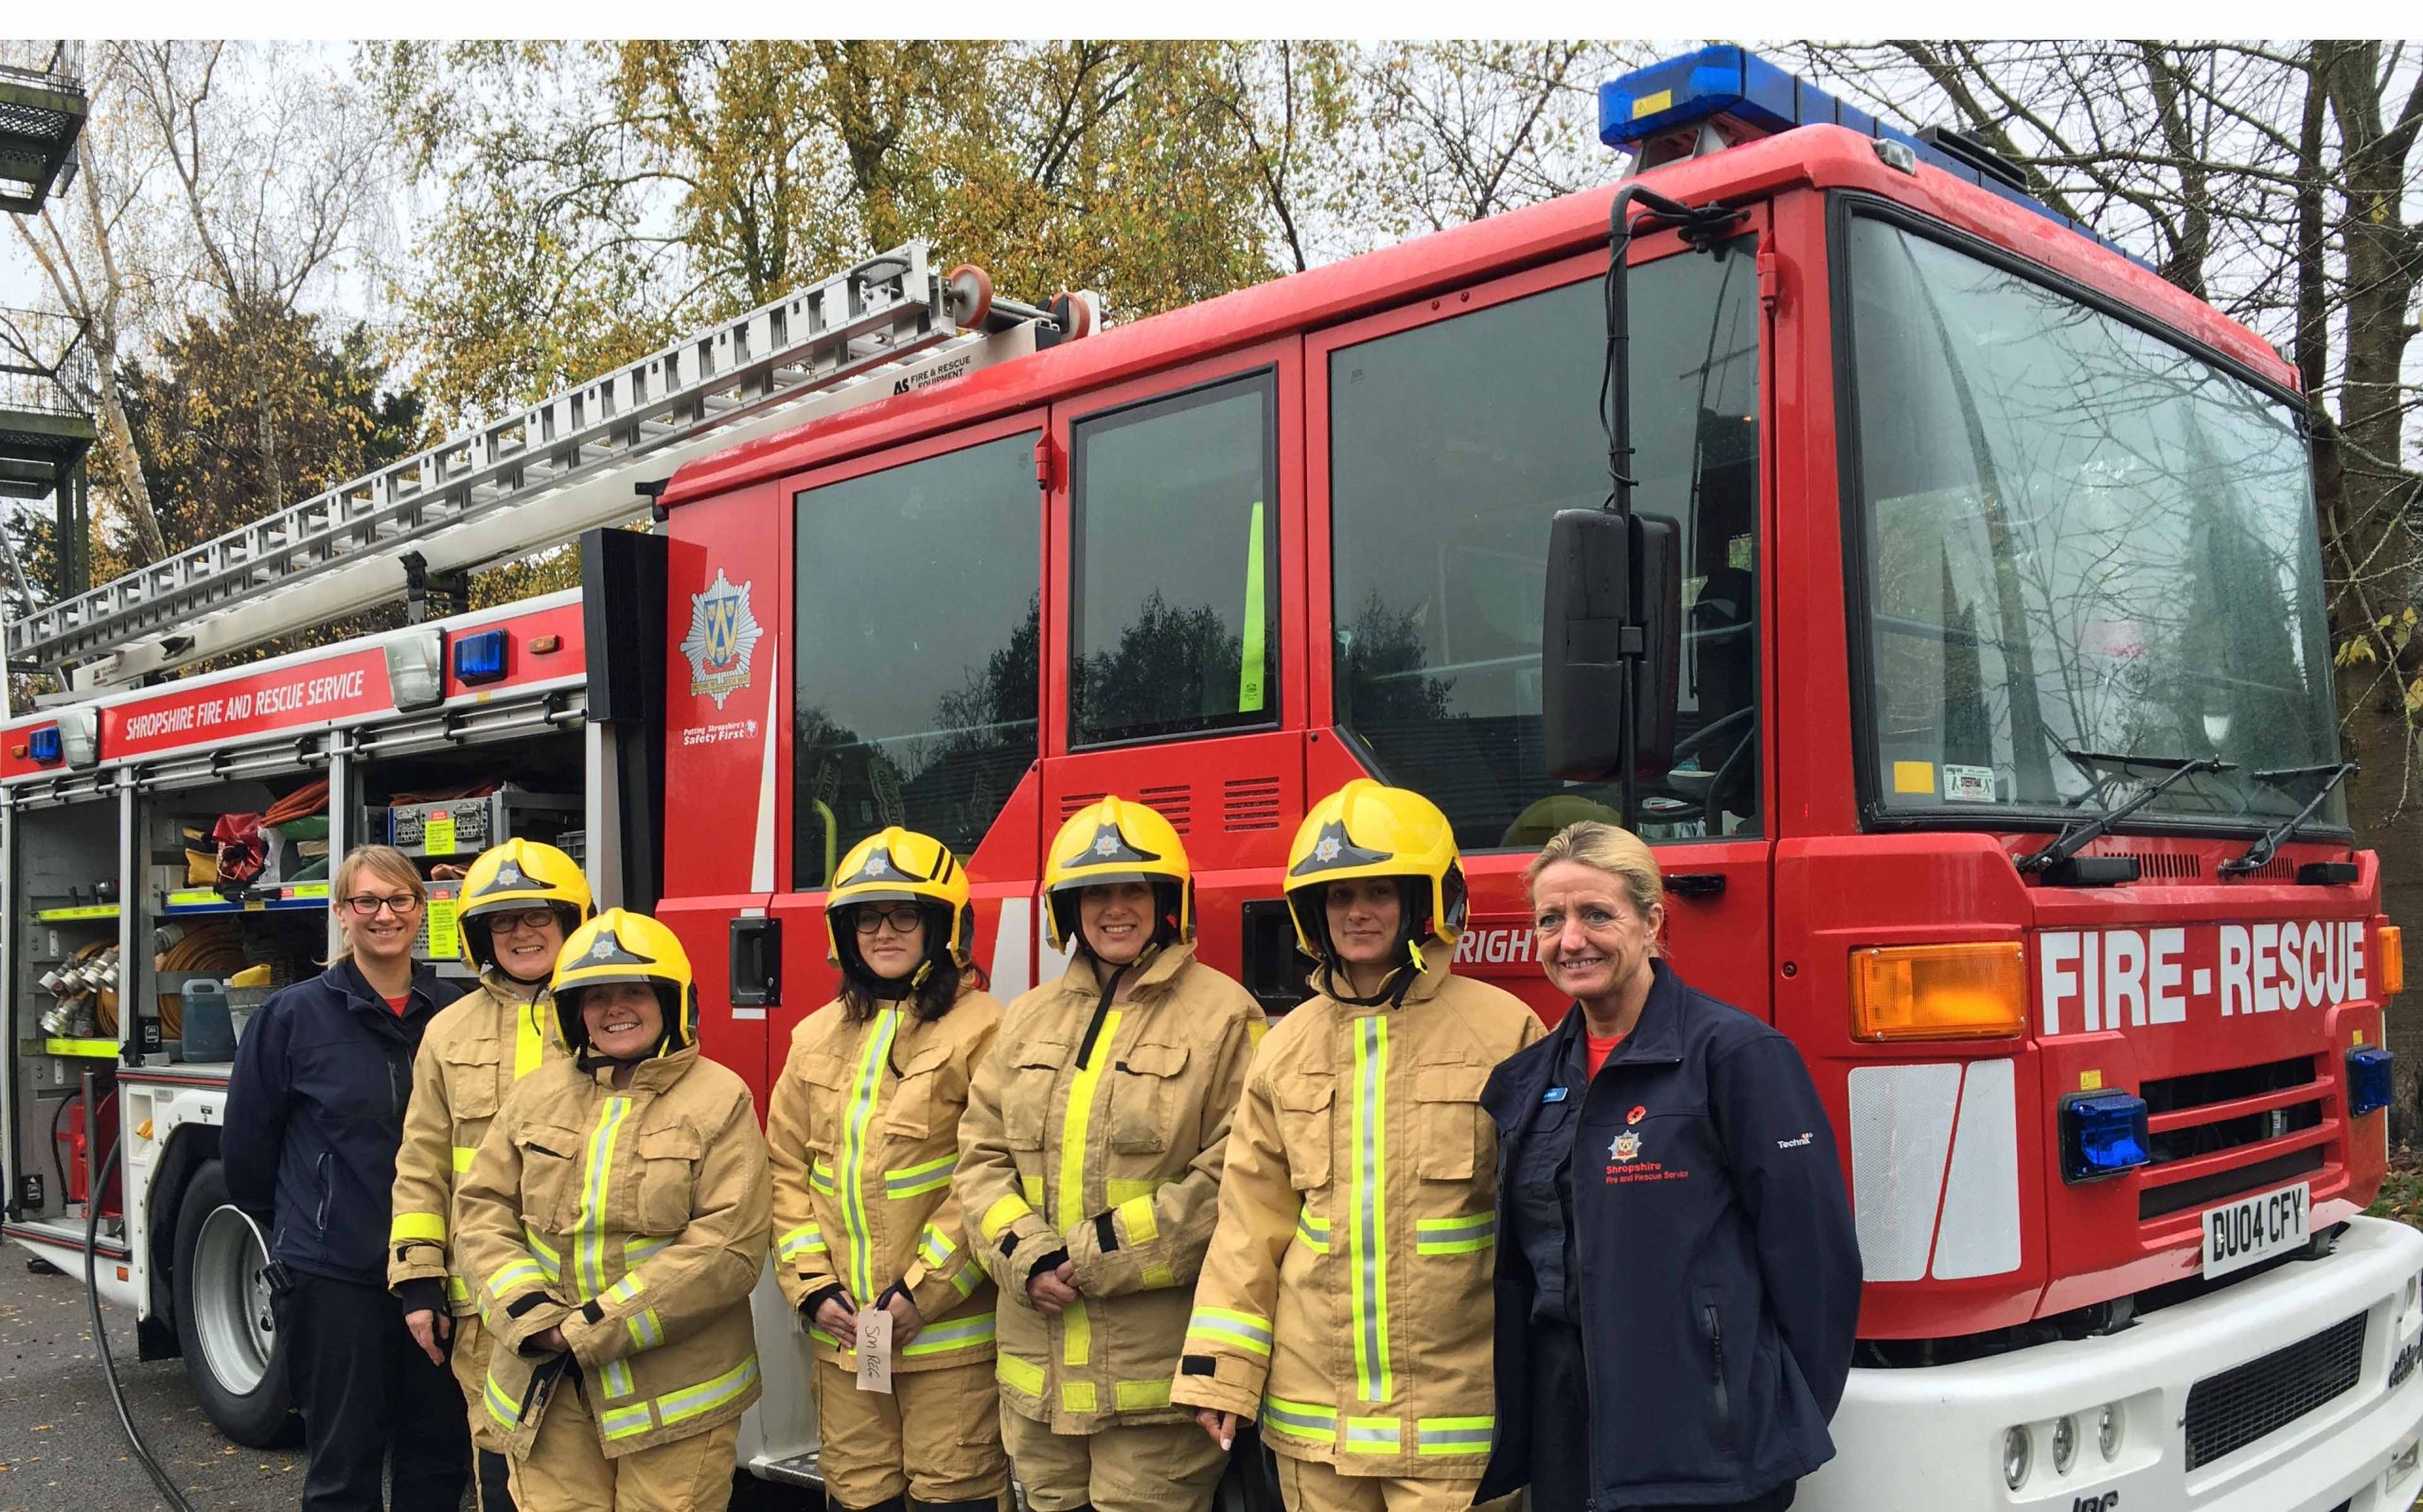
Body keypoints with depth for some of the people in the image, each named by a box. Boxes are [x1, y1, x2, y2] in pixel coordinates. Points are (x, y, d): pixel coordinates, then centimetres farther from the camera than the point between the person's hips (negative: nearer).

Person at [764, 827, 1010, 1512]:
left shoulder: (981, 1029, -7)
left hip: (948, 1331, -5)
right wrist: (812, 1287, 0)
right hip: (841, 1329, 5)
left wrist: (922, 1292, -15)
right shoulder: (817, 1037, 11)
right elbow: (787, 1170, 11)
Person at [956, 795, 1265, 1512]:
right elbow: (981, 1154, 9)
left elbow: (1229, 1180, -13)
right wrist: (1027, 1259, -8)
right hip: (1038, 1357, 5)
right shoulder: (1030, 1016, 11)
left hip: (1154, 1363, -5)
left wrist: (1098, 1257, -14)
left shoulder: (1222, 1015, -6)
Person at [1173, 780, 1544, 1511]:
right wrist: (1218, 1371, 4)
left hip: (1453, 1409, -3)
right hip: (1315, 1407, 4)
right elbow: (1251, 1225, 8)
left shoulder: (1502, 1031, -5)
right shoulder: (1287, 1047, 6)